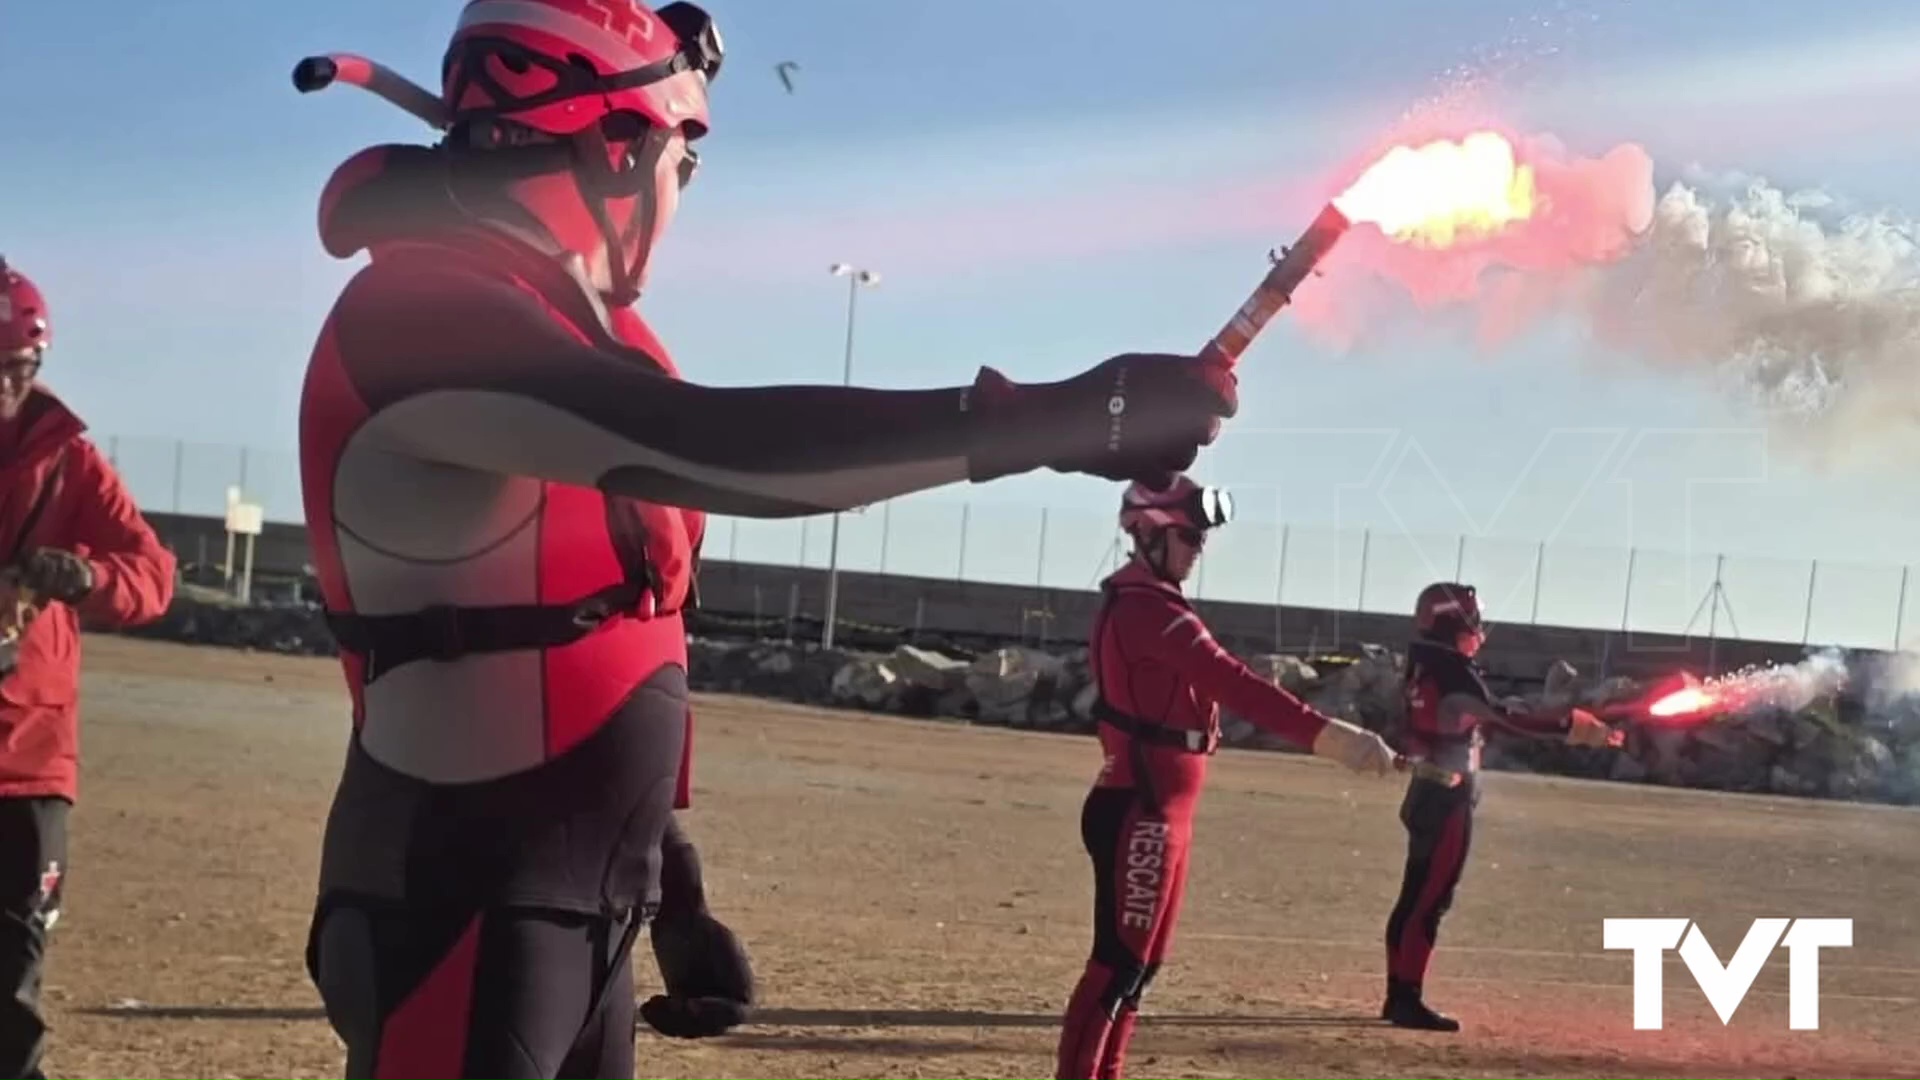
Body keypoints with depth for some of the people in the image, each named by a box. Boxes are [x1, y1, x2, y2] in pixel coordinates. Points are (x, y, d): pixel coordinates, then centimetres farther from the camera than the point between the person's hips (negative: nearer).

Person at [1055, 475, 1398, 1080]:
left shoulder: (1138, 602, 16)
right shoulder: (1147, 608, -19)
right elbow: (1233, 685, -30)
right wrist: (1326, 735, -37)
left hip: (1154, 810, 11)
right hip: (1139, 812, -11)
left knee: (1141, 962, 16)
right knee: (1119, 963, -9)